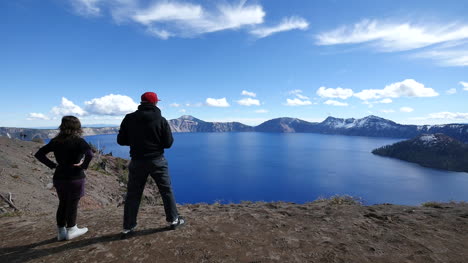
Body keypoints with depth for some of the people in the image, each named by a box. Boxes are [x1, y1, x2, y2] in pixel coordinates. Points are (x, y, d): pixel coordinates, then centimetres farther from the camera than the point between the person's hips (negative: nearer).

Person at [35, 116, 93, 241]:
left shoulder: (55, 141, 3)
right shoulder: (78, 141, -15)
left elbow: (39, 154, 6)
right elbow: (90, 154, -30)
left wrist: (53, 165, 4)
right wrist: (84, 166, -14)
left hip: (59, 177, 5)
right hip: (75, 178, -5)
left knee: (62, 204, 19)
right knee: (72, 205, 9)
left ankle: (61, 232, 30)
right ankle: (70, 230, 22)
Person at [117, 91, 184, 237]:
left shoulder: (129, 118, -3)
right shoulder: (161, 120, -9)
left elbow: (121, 141, 1)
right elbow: (168, 143, -7)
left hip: (137, 162, 2)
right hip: (157, 161, -2)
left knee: (132, 194, 13)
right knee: (166, 191, 12)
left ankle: (128, 227, 20)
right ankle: (173, 219, 23)